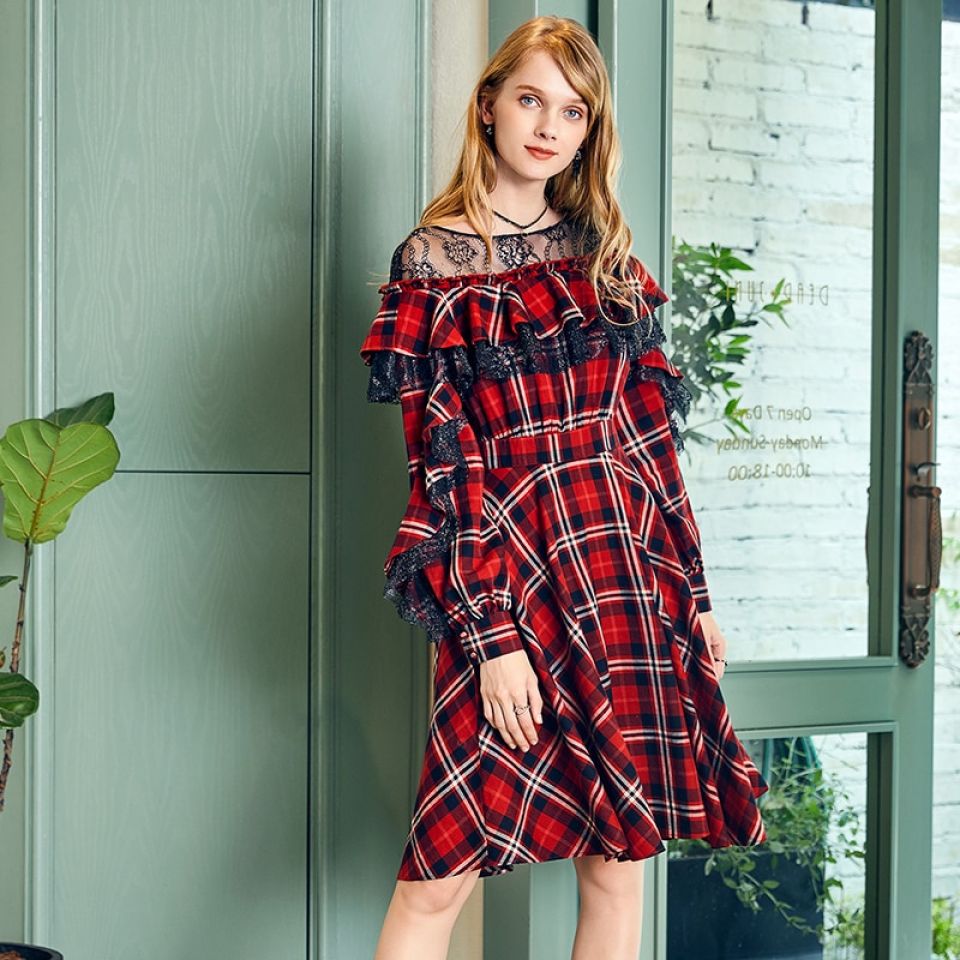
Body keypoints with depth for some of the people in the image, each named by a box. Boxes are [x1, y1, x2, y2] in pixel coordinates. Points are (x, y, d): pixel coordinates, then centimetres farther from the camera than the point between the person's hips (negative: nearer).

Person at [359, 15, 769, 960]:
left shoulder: (605, 258, 13)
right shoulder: (432, 262, -2)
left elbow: (654, 436, 13)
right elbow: (443, 468, -8)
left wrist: (693, 594, 10)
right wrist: (491, 634, -13)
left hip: (635, 581, 5)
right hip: (515, 584, -5)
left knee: (619, 863, 8)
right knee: (441, 876, -5)